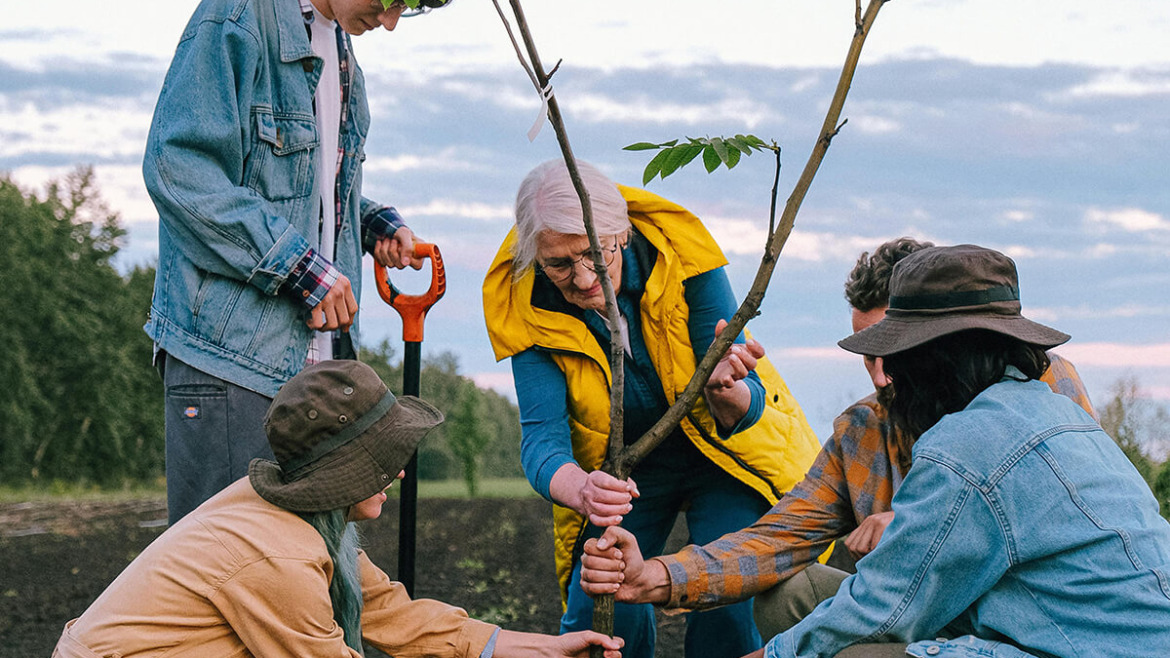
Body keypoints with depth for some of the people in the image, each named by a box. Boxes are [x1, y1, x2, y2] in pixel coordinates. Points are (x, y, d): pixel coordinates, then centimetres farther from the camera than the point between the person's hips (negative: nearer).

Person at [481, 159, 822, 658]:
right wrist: (581, 492, -54)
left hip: (724, 450, -1)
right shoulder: (524, 309, -22)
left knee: (729, 601, -21)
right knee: (597, 609, -17)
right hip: (621, 468, 1)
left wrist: (724, 392, -51)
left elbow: (743, 408, -25)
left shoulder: (681, 255, -27)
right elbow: (542, 438, -31)